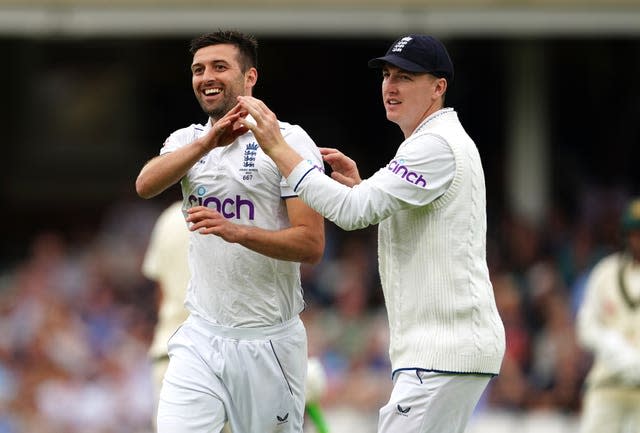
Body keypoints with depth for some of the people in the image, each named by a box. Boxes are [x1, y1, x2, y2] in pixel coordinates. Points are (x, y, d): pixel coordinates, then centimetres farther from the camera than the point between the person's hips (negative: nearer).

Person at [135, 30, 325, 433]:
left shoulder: (289, 140, -6)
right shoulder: (186, 141, 8)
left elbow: (312, 244, -13)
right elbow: (145, 185, -14)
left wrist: (235, 231, -27)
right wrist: (206, 143, -30)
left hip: (269, 340, -3)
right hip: (202, 337, 3)